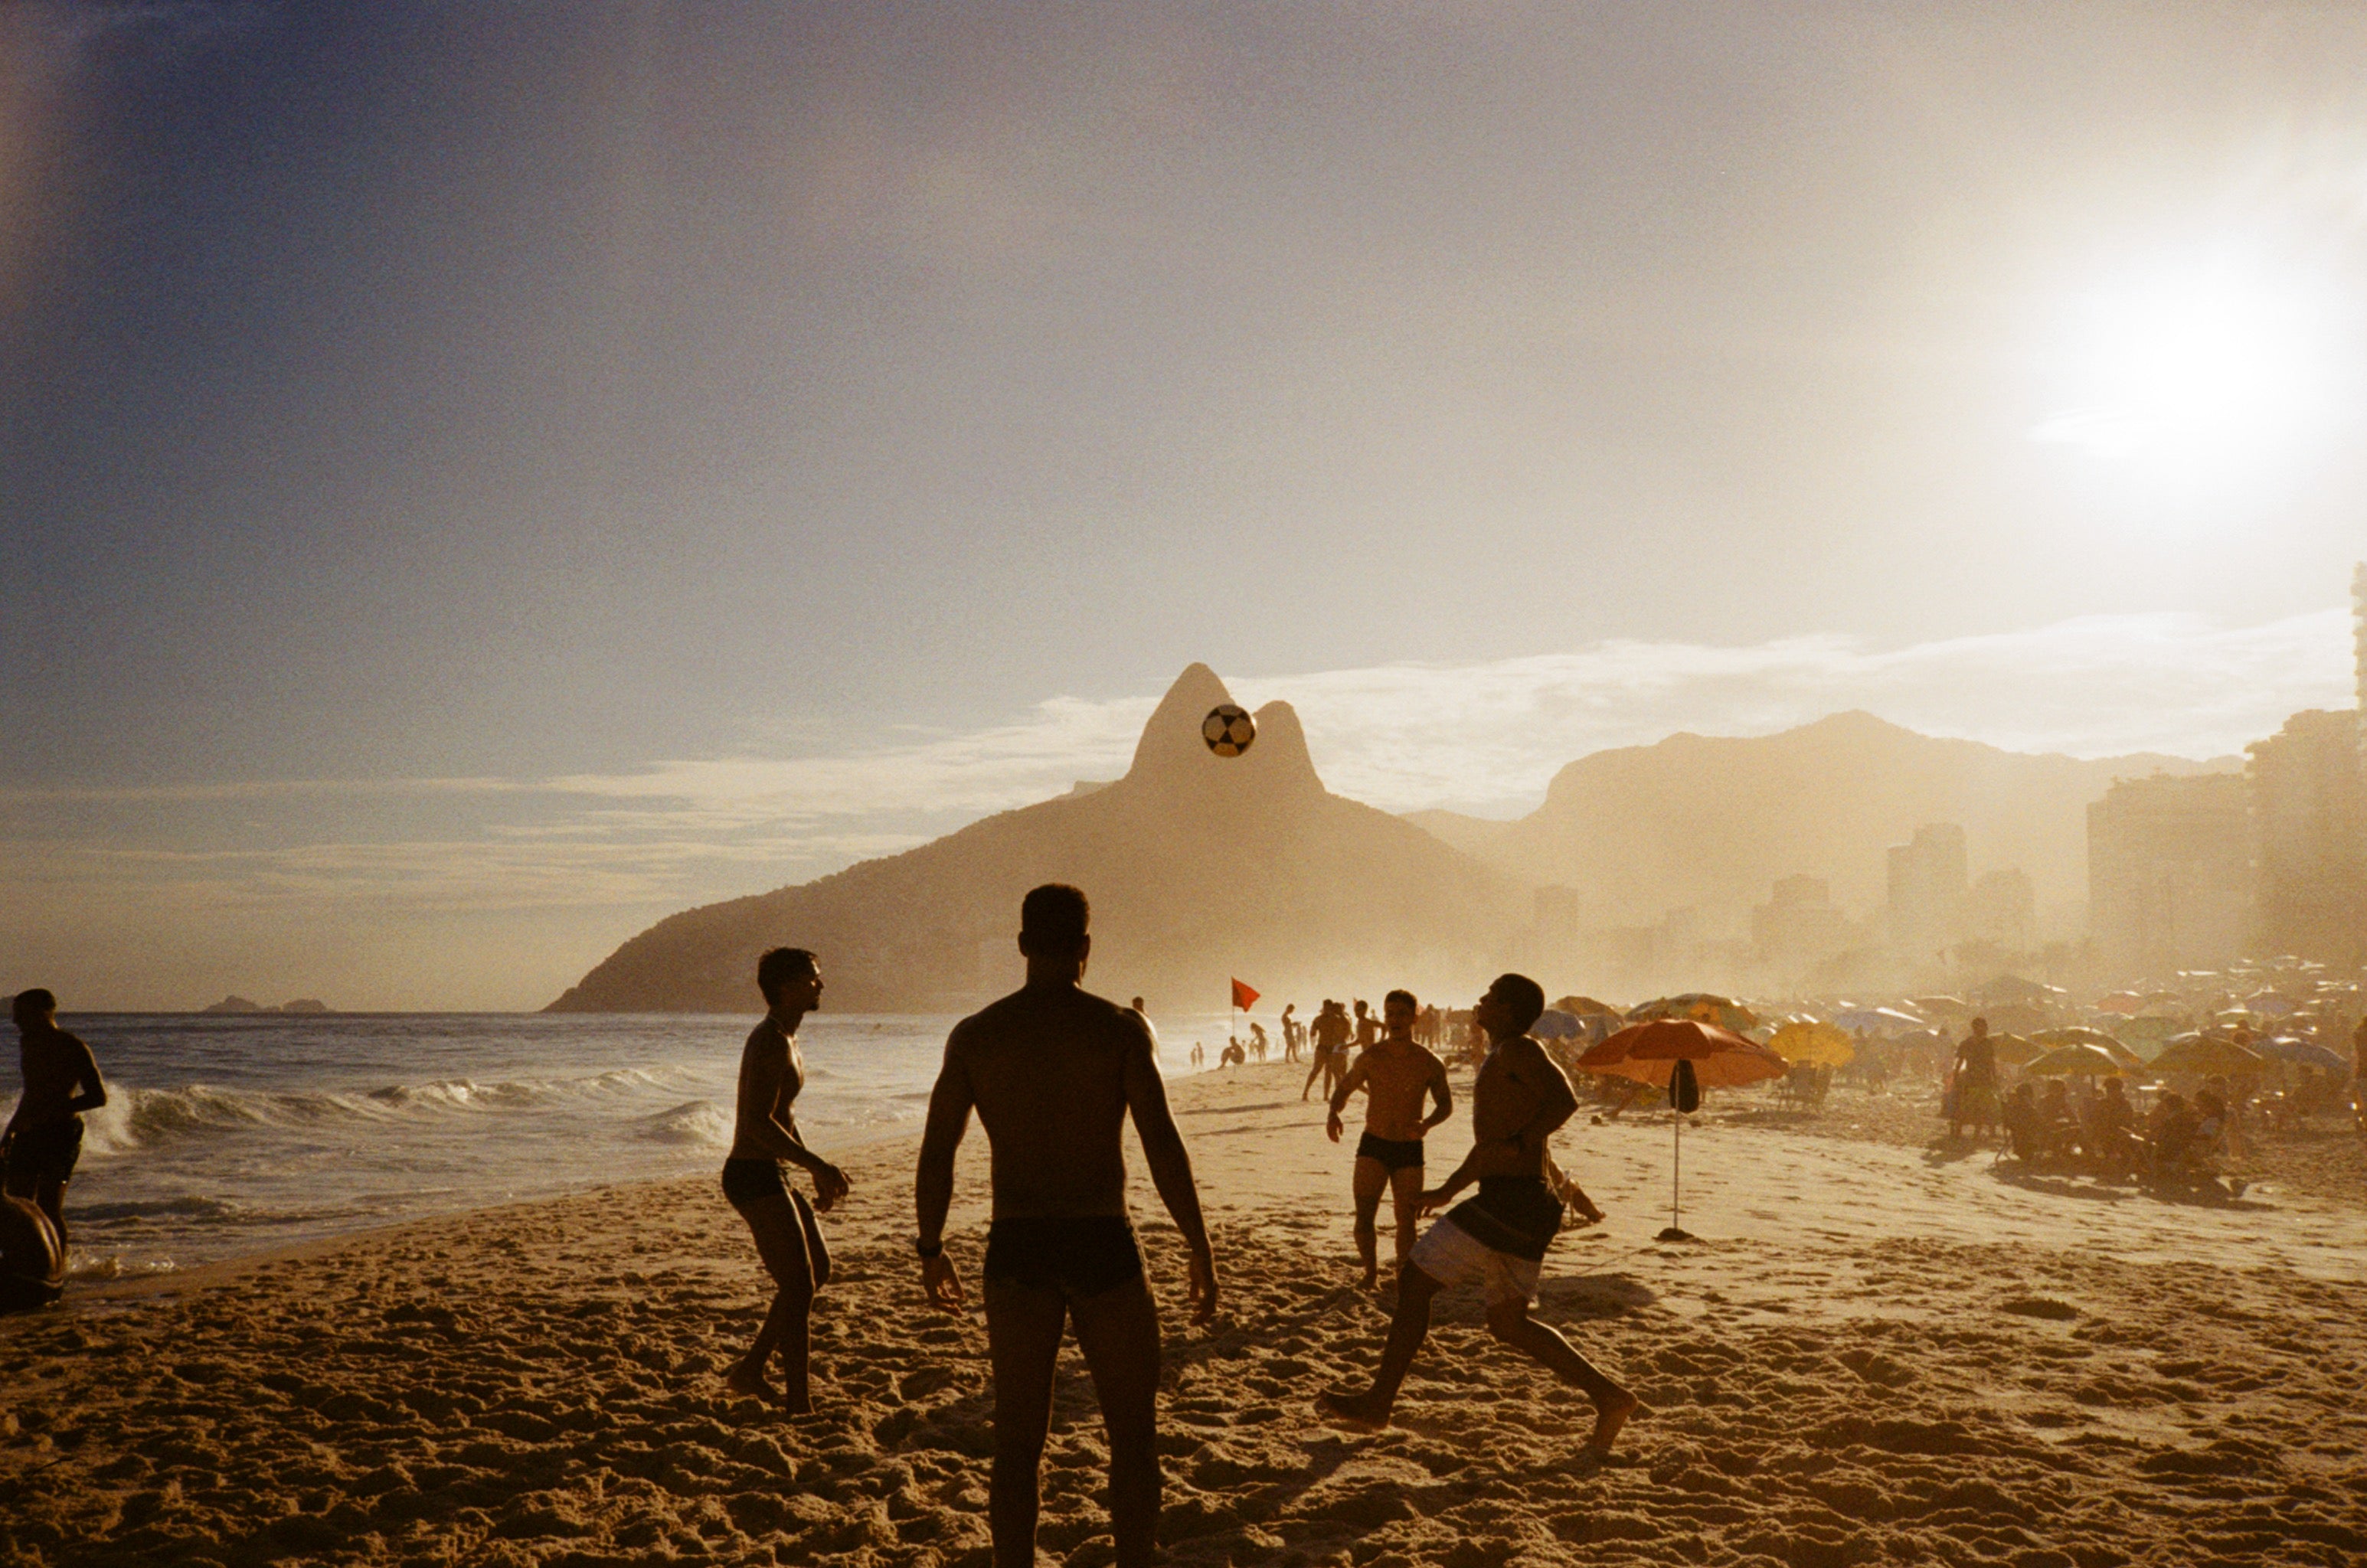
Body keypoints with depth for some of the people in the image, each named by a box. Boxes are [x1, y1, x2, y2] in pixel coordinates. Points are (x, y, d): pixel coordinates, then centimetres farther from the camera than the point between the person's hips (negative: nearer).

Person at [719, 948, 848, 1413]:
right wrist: (818, 1166, -25)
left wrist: (816, 1172, 24)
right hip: (755, 1177, -11)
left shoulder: (783, 1040, 16)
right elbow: (759, 1123, -26)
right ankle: (799, 1406, -4)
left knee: (818, 1267, 17)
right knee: (799, 1287, -9)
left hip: (771, 1176, 11)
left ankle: (751, 1369, 24)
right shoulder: (771, 1043, -17)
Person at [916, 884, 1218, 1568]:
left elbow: (935, 1156, 2)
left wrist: (931, 1249, 15)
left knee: (1018, 1440, 12)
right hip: (1102, 1246, -2)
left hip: (1016, 1252, 3)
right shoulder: (1119, 1027, -6)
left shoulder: (974, 1035, 2)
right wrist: (1200, 1249, -5)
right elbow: (1163, 1146, -12)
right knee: (1134, 1433, 12)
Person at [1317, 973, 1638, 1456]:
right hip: (1523, 1204, 10)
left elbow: (1564, 1100, -25)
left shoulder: (1517, 1051, -10)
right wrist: (1448, 1191, 21)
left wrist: (1518, 1147, -23)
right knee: (1508, 1323, 14)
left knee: (1415, 1283, -1)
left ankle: (1378, 1402, 6)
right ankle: (1608, 1397, 9)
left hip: (1507, 1200, -10)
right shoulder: (1502, 1060, 20)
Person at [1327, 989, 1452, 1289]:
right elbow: (1344, 1089, 10)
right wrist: (1334, 1114, -12)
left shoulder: (1429, 1064, -2)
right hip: (1373, 1145, 0)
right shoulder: (1370, 1058, -1)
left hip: (1410, 1149, 0)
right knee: (1363, 1216, -10)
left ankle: (1403, 1277, 19)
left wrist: (1427, 1123, -15)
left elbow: (1446, 1104, 7)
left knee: (1406, 1220, 2)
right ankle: (1371, 1272, 10)